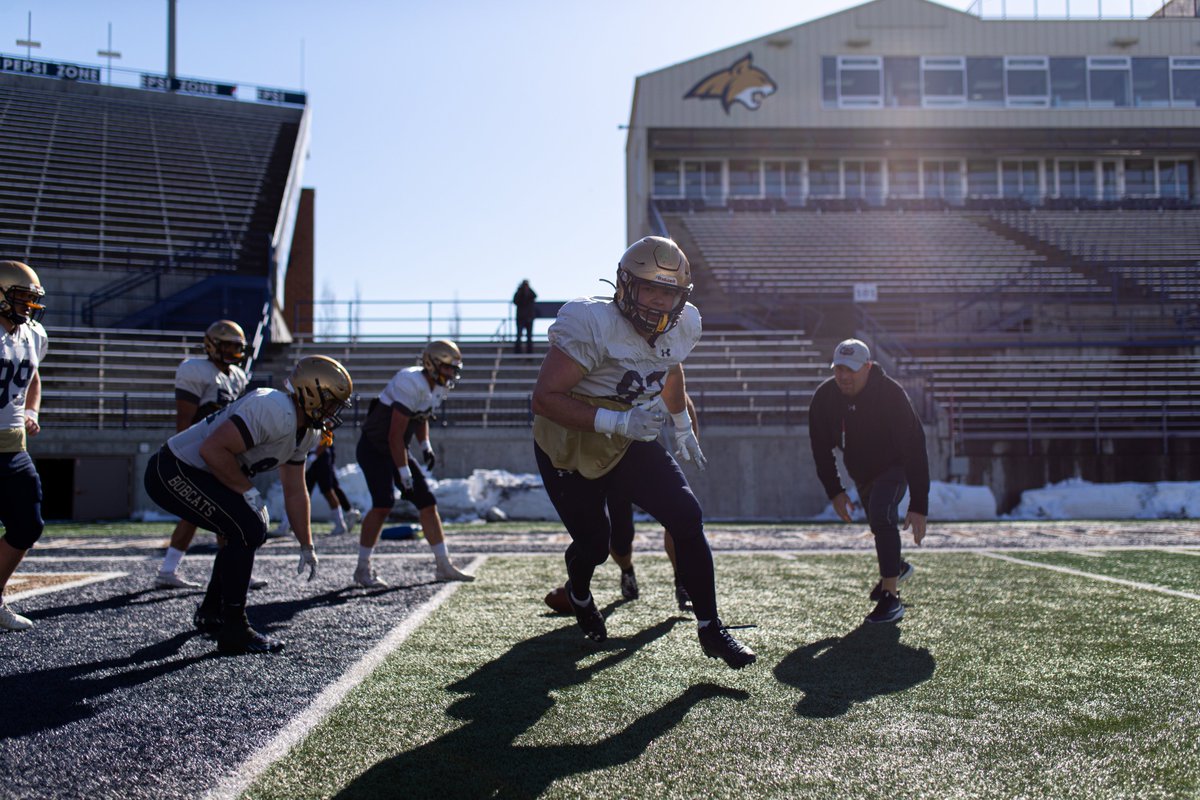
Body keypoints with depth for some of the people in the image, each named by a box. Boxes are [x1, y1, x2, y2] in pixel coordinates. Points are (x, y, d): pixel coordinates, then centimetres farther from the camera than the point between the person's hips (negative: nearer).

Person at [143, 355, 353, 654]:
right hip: (174, 472, -10)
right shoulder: (276, 413, -25)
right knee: (246, 529, -16)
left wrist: (306, 547, 19)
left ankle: (211, 612, 30)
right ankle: (233, 630, -7)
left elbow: (295, 492, 16)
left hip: (194, 472, 10)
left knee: (251, 531, 15)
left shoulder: (306, 432, 7)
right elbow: (213, 449, -28)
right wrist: (248, 491, -18)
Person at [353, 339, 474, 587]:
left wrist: (426, 446, 6)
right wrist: (404, 473, -24)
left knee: (427, 503, 5)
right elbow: (395, 435, -27)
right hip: (374, 448, -9)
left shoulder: (437, 388, 2)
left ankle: (443, 565, 13)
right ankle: (363, 569, -10)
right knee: (384, 503, -22)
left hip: (396, 450, 9)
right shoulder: (412, 385, -26)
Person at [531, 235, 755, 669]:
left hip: (627, 445, 5)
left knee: (687, 517, -10)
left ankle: (710, 629, 4)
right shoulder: (591, 325, -30)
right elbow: (545, 399, -32)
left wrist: (682, 427, 27)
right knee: (593, 543, 7)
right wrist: (618, 421, -38)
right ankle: (579, 595, 46)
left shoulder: (682, 326, -8)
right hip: (568, 450, -5)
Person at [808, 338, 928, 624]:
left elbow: (914, 450, -34)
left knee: (881, 515, -27)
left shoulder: (891, 395, -33)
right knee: (877, 523, 19)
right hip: (860, 470, 5)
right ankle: (896, 566, 52)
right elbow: (821, 450, -6)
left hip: (895, 466, -5)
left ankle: (891, 597, -21)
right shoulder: (824, 398, -20)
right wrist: (834, 491, -12)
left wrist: (918, 506, -37)